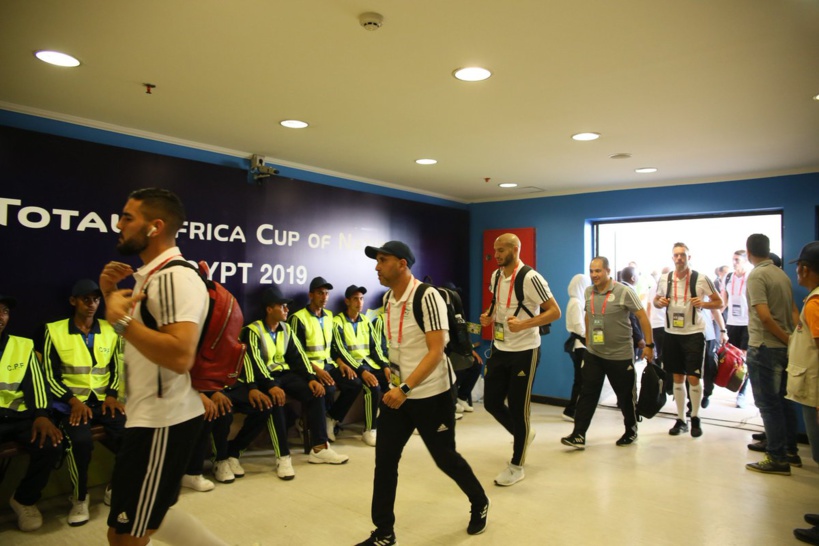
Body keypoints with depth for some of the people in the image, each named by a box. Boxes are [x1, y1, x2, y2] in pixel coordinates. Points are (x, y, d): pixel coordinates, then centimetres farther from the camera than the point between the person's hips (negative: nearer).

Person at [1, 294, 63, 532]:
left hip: (20, 415, 2)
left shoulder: (24, 345, 13)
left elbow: (35, 384, 4)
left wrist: (41, 414, -14)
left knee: (49, 445, -25)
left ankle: (24, 499, 4)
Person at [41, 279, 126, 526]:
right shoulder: (55, 331, 2)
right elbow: (50, 375, 1)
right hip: (72, 402, -2)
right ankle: (80, 498, -5)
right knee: (81, 440, -32)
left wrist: (112, 395, -4)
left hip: (104, 400, 2)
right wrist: (73, 401, -12)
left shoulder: (111, 330, 10)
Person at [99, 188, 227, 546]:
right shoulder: (150, 275, 12)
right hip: (152, 416, 11)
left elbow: (180, 356, -32)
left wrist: (121, 318, -24)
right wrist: (111, 295, 6)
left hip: (163, 421, -11)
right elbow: (134, 338, 21)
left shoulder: (176, 278, -20)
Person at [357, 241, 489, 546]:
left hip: (431, 395, -6)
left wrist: (405, 389, -30)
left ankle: (480, 504, 38)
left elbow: (436, 351, -24)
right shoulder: (388, 299, 4)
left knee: (445, 458, 10)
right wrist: (394, 380, 17)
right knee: (384, 461, 4)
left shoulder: (427, 297, -20)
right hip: (397, 392, 7)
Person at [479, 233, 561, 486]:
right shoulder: (496, 276, 5)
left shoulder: (530, 278, -17)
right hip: (499, 349, 7)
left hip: (524, 351, -7)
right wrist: (489, 316, 2)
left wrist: (524, 324, -29)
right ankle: (523, 434, 39)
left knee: (518, 407, 2)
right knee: (491, 402, 10)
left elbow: (555, 312, -17)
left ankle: (516, 466, 20)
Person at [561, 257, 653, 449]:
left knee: (626, 396, 11)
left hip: (621, 355, -4)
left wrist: (649, 344, -12)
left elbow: (643, 317, -10)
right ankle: (578, 435, -1)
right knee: (587, 394, -1)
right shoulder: (588, 292, 4)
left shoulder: (624, 292, -13)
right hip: (593, 354, 4)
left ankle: (631, 431, 33)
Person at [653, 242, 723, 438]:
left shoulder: (701, 279, -7)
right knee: (678, 378, 11)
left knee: (693, 378, -2)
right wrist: (660, 302, -8)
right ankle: (680, 420, 22)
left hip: (694, 333, -3)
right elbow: (656, 300, 15)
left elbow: (719, 303, 0)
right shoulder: (664, 278, 2)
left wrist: (703, 303, -20)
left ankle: (695, 418, 19)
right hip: (672, 333, 3)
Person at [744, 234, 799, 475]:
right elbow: (794, 312, 11)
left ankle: (777, 458, 7)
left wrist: (788, 339, -12)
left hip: (764, 347, -8)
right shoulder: (782, 274, 10)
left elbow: (764, 316, -23)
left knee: (768, 404, 0)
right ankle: (790, 452, 28)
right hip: (783, 347, 8)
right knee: (782, 400, 18)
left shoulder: (756, 276, -15)